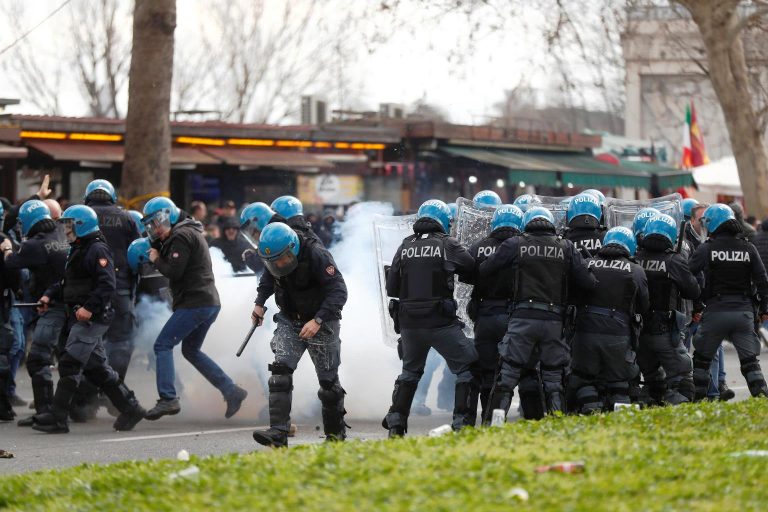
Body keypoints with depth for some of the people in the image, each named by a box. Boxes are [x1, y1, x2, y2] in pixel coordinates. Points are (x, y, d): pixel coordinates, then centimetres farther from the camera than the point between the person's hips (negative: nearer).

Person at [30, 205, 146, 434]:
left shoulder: (97, 250, -11)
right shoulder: (78, 250, 20)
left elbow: (107, 285, -20)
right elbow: (67, 283, 24)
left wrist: (89, 307, -28)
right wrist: (49, 296, 8)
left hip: (92, 318, -10)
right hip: (80, 318, 10)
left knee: (70, 363, -14)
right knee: (97, 368, 13)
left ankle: (58, 417, -14)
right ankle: (130, 408, 20)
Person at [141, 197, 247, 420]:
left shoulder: (181, 236, -11)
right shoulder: (191, 232, 21)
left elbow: (173, 271, -18)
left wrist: (156, 260, -1)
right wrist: (158, 247, 6)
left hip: (194, 303, -10)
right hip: (210, 302, 10)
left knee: (162, 345, -9)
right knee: (191, 351, 20)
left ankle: (168, 399, -18)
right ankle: (231, 391, 16)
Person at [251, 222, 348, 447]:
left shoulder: (316, 255, -27)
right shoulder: (273, 255, -8)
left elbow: (338, 291, -29)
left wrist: (317, 321, -37)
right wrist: (259, 303, 7)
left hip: (321, 324, -4)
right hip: (289, 322, 4)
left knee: (328, 379, 4)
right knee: (280, 371, -15)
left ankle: (336, 431, 25)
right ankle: (278, 432, -21)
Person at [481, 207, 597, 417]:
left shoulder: (514, 245, 4)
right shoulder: (566, 248, 8)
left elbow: (482, 271, 7)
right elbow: (588, 282, 5)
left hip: (523, 318, -1)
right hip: (554, 320, 2)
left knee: (507, 375, 2)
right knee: (553, 378, 11)